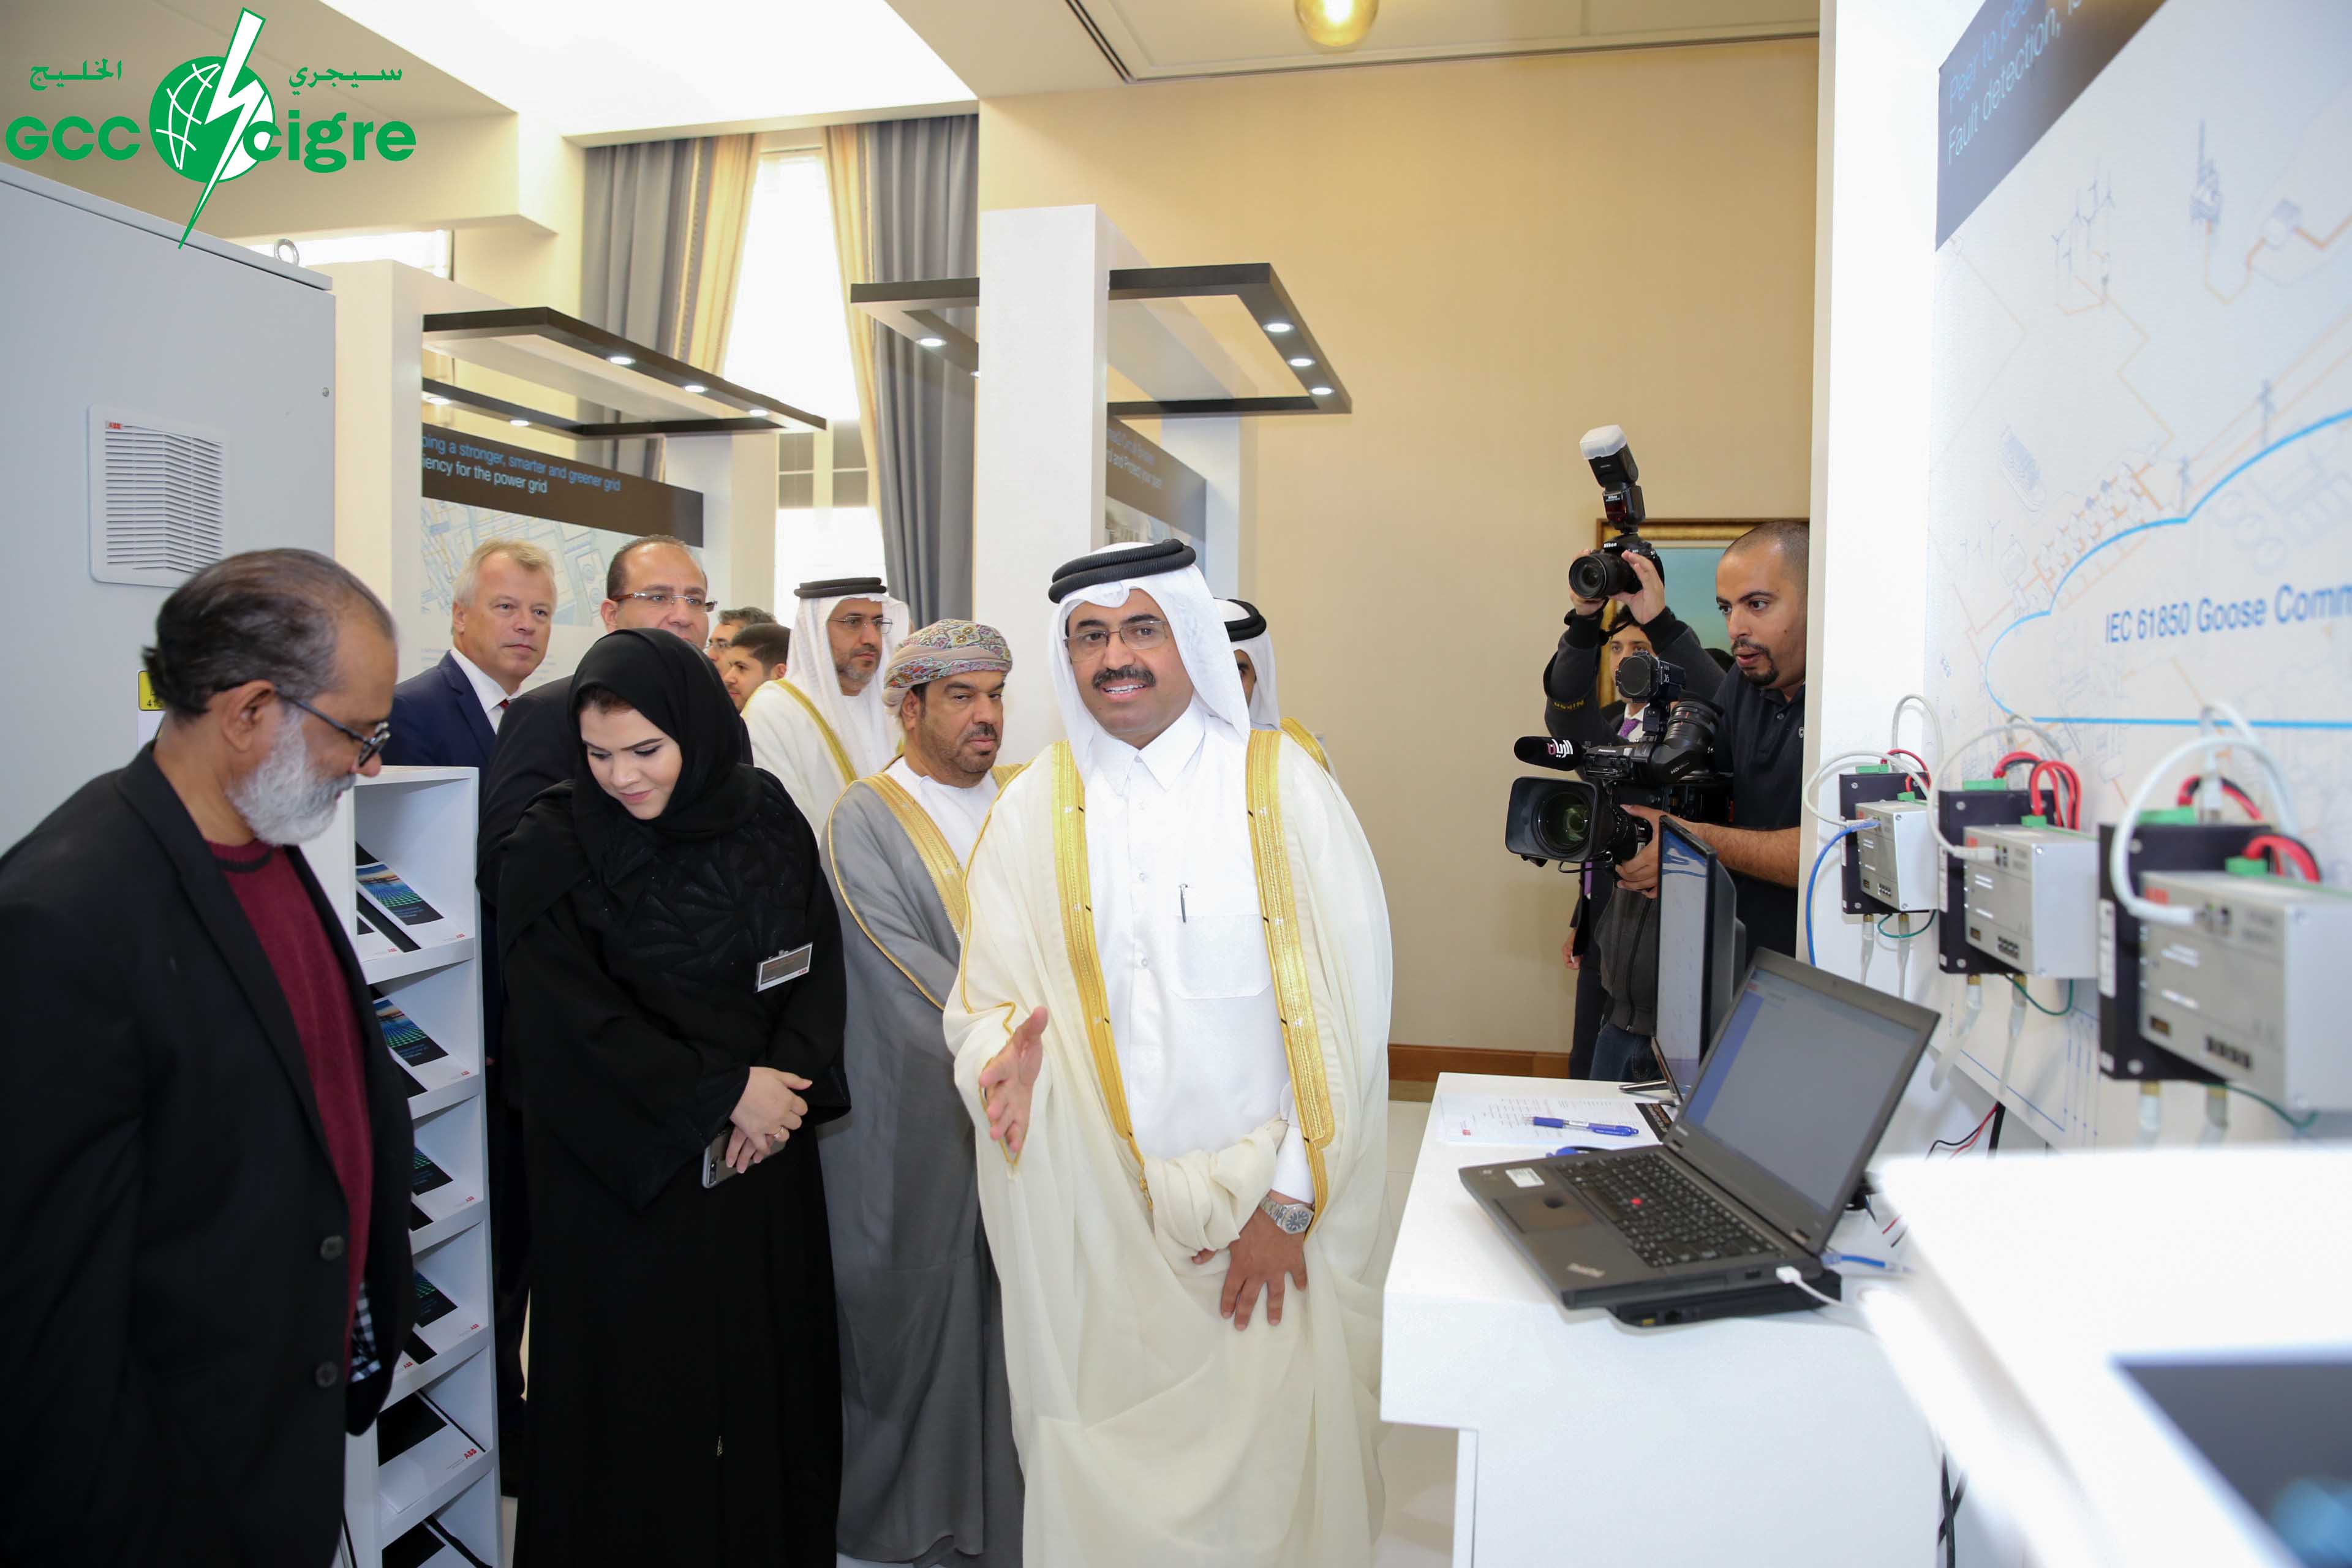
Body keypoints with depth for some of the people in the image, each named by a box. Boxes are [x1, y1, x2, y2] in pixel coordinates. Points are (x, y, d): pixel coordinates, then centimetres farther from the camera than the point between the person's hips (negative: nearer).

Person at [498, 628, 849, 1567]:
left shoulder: (767, 820, 0)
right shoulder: (555, 849, -10)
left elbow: (818, 962, 4)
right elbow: (566, 1021, -14)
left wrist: (787, 1082, -12)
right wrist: (721, 1093, -14)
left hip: (767, 1165, 3)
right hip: (625, 1171, -3)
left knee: (770, 1378, 11)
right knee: (638, 1393, 6)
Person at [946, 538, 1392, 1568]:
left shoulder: (1282, 786, -3)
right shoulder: (1032, 809, 4)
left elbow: (1346, 1007, -6)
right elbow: (987, 993, 5)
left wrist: (1290, 1203, -10)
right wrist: (1008, 1045, -18)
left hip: (1269, 1195, -1)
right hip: (1091, 1204, 2)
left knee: (1274, 1454, 6)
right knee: (1106, 1473, 9)